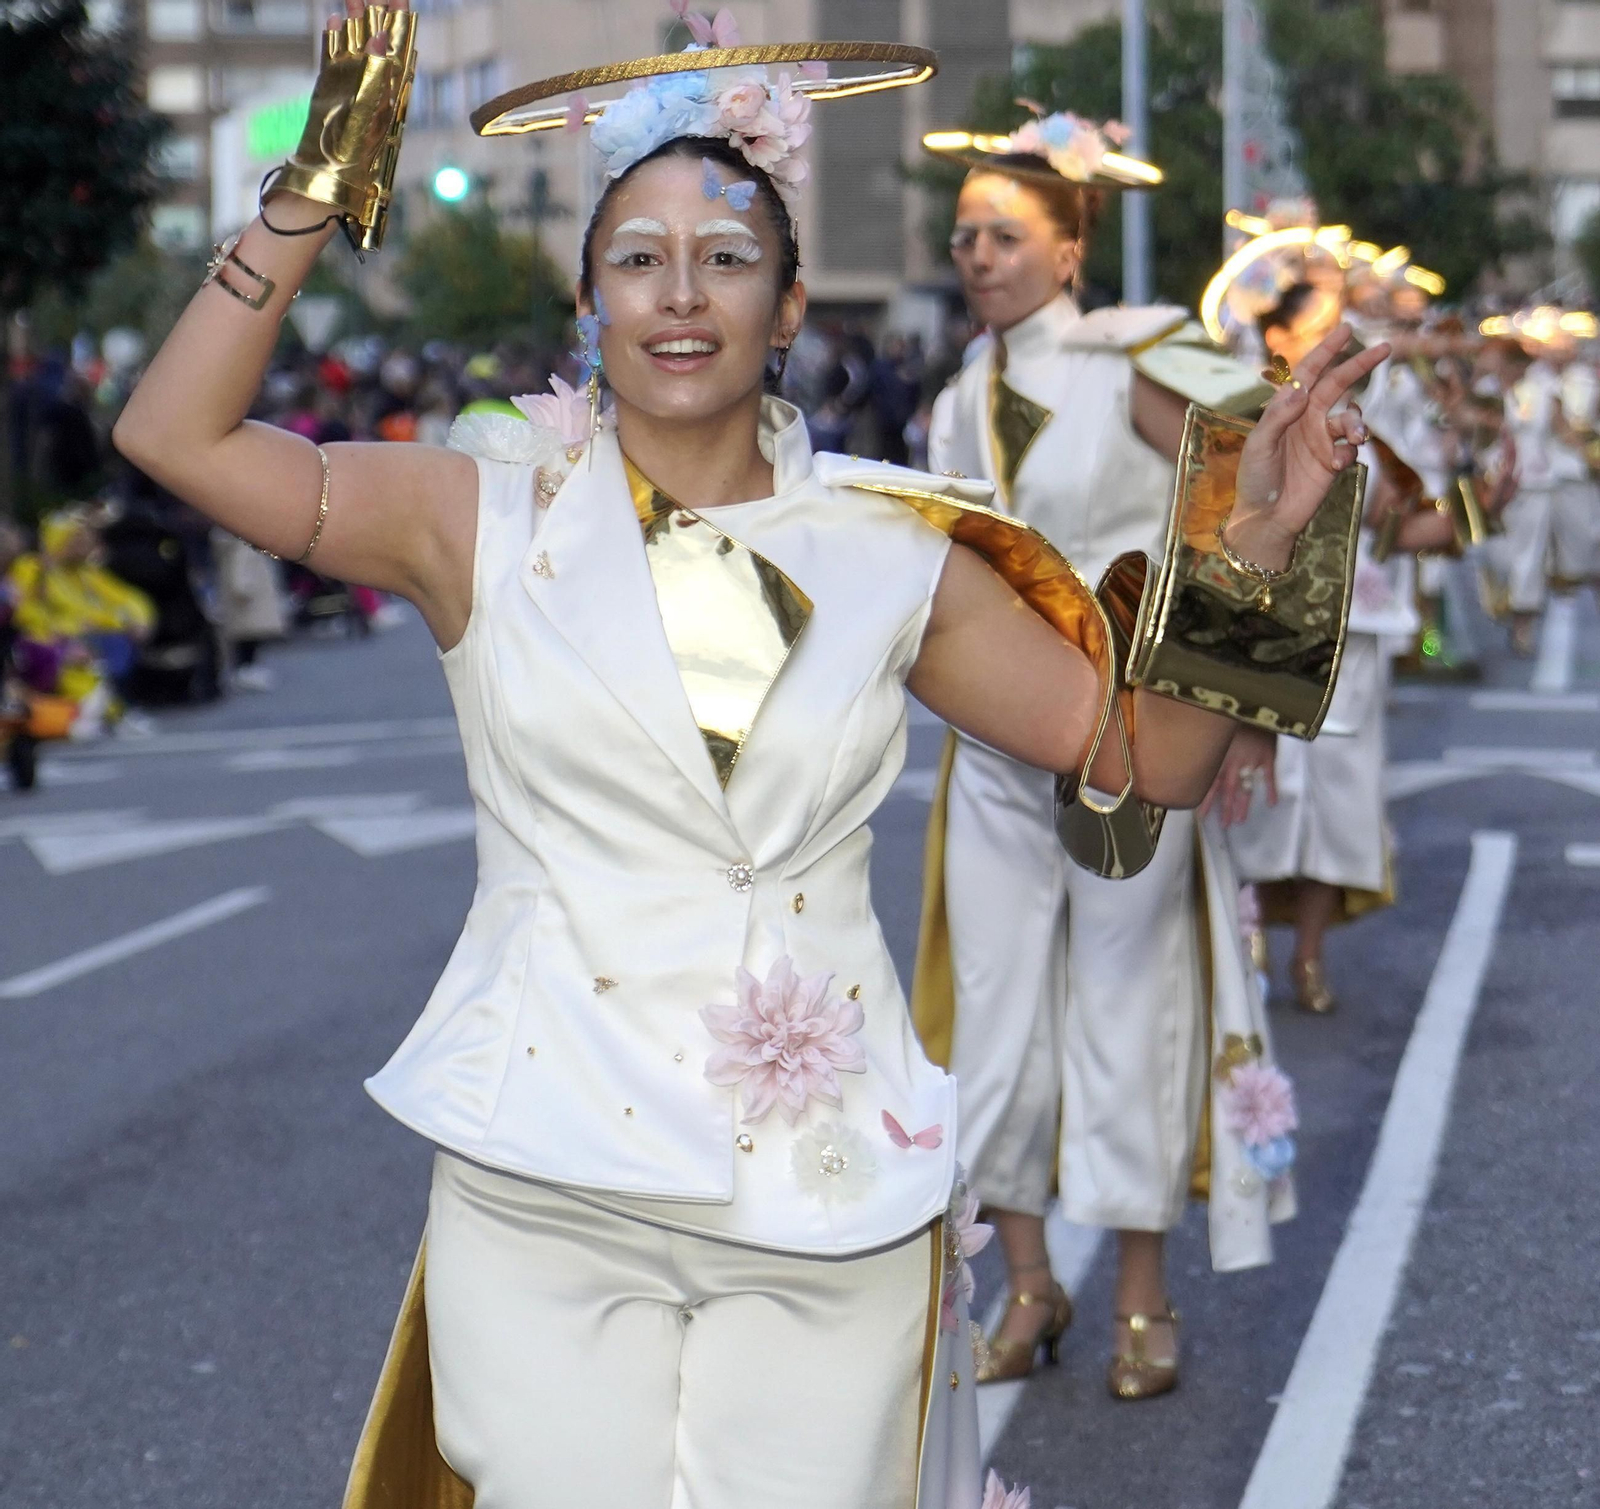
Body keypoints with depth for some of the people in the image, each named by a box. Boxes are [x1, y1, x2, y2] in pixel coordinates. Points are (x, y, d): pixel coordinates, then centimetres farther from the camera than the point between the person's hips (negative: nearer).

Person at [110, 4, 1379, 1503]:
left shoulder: (892, 552, 5)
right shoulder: (492, 515, 1)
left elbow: (1153, 751, 8)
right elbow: (174, 432, -8)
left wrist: (1250, 545, -4)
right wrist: (312, 197, -13)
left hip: (828, 1203, 1)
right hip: (550, 1192, -1)